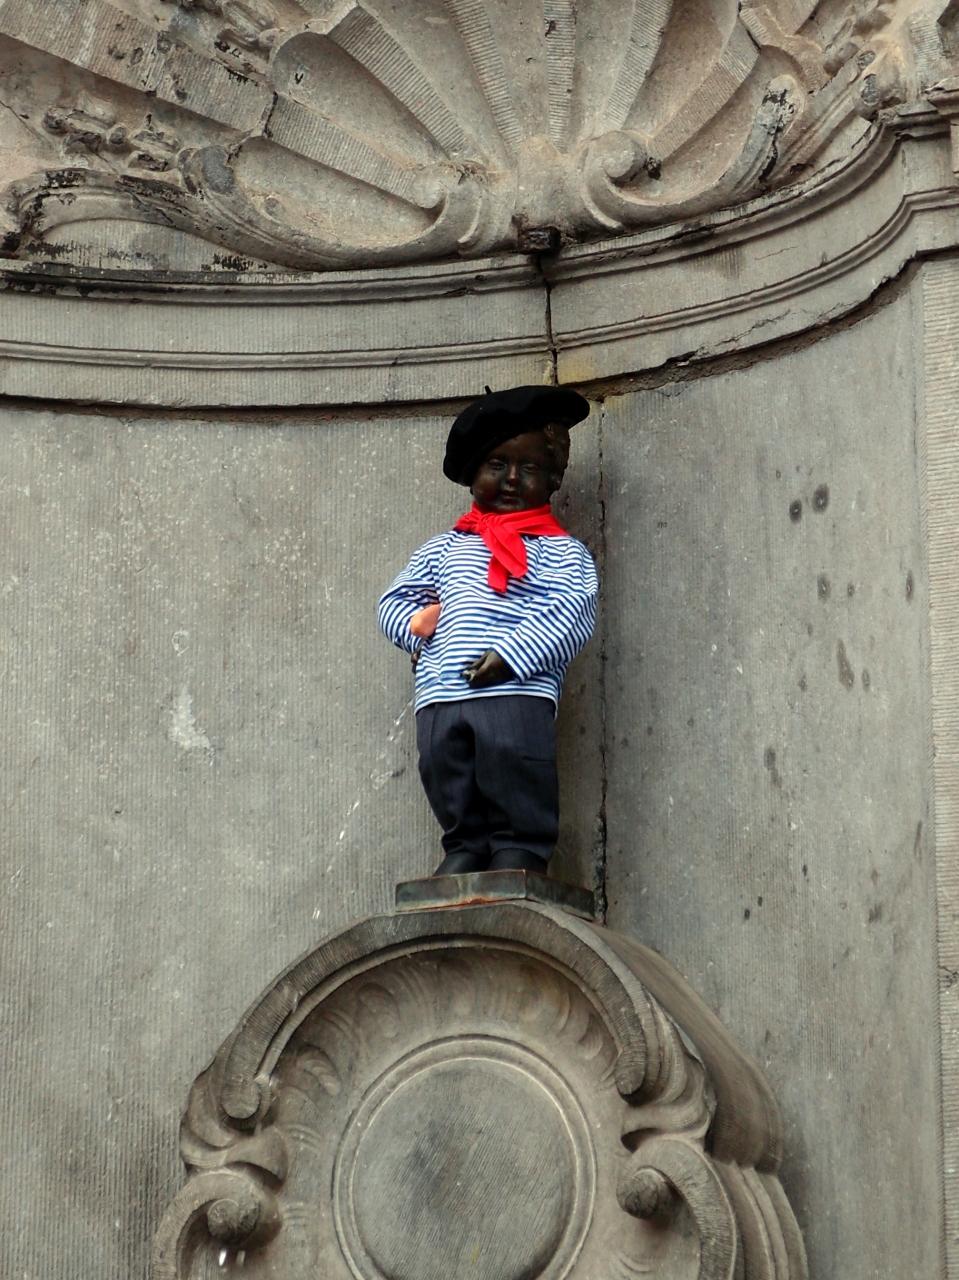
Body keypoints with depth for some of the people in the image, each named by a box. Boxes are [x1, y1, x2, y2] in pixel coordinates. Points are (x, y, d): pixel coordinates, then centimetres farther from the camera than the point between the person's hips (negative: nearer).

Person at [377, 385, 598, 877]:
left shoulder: (563, 552, 11)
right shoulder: (444, 548, 25)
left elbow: (572, 614, -5)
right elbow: (393, 602, 25)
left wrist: (509, 656, -18)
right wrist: (418, 624, 0)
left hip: (518, 697, -4)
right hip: (439, 704, 4)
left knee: (520, 832, -11)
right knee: (462, 833, 1)